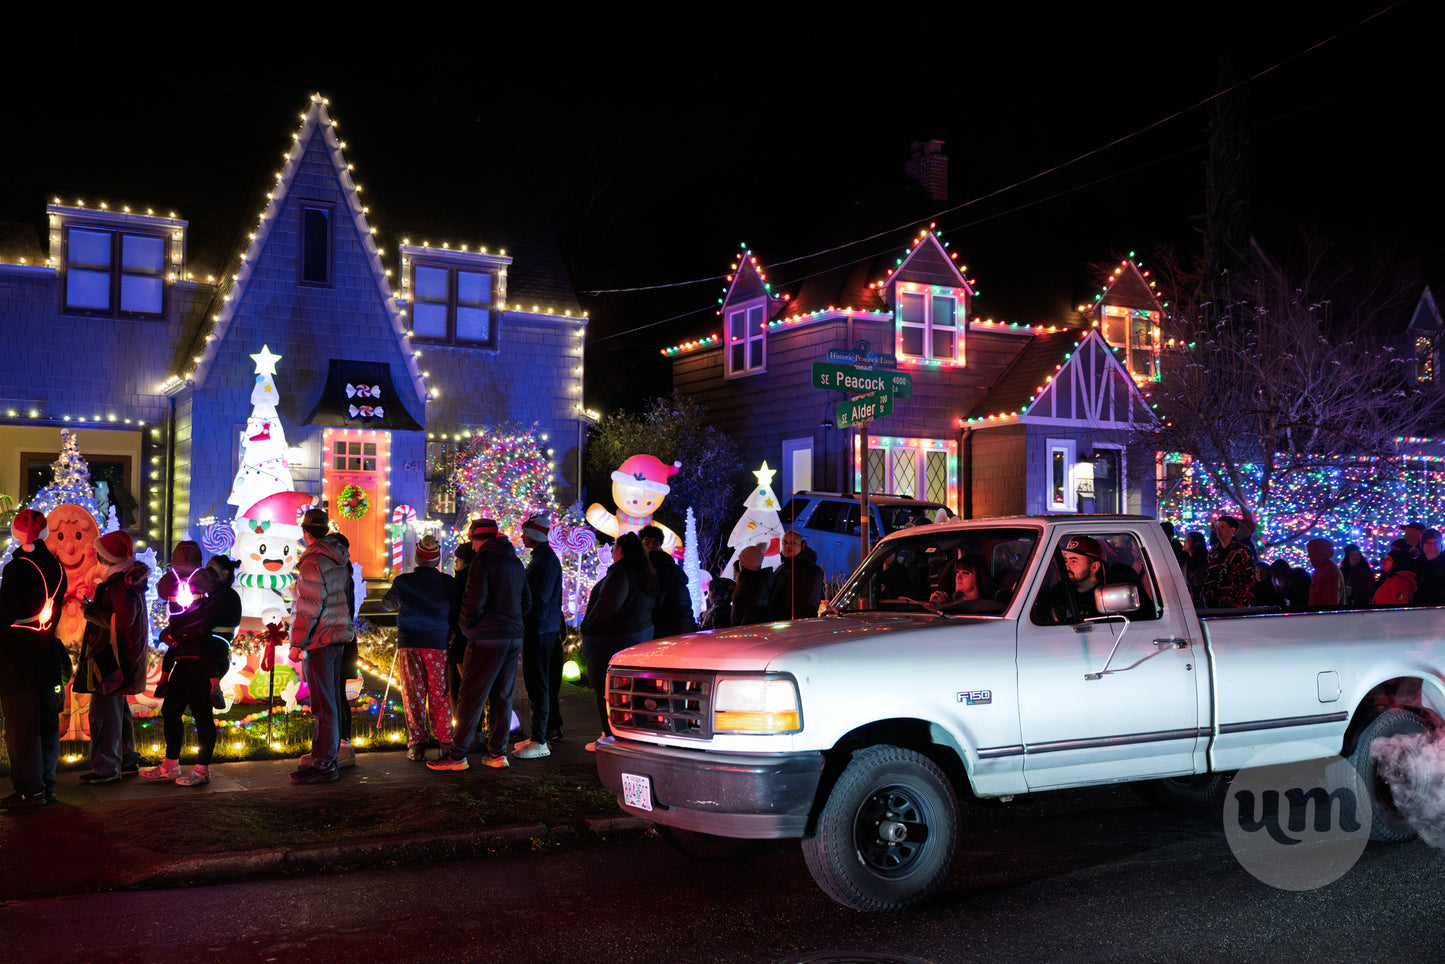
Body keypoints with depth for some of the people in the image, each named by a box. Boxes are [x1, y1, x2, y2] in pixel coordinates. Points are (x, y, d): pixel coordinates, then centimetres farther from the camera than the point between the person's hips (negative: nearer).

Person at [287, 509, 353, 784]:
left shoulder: (313, 560, -15)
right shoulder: (340, 557, 13)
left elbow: (309, 606, -18)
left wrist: (297, 643, -13)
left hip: (319, 640, -9)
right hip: (338, 636, 9)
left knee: (323, 703, -6)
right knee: (330, 698, 17)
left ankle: (324, 764, -4)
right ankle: (326, 753, 26)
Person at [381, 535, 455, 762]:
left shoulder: (402, 582, -3)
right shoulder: (447, 582, -3)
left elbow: (387, 604, 15)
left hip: (409, 643, 0)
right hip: (438, 643, 0)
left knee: (413, 694, 5)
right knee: (439, 694, 8)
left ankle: (416, 745, 2)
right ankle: (444, 742, 9)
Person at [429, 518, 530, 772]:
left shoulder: (483, 560, -10)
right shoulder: (516, 563, 14)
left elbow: (475, 601, -16)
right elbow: (526, 602, 20)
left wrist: (465, 625, 0)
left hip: (487, 639, -7)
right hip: (514, 637, 7)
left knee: (471, 696, -5)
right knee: (502, 696, 11)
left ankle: (456, 754, -4)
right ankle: (497, 753, 13)